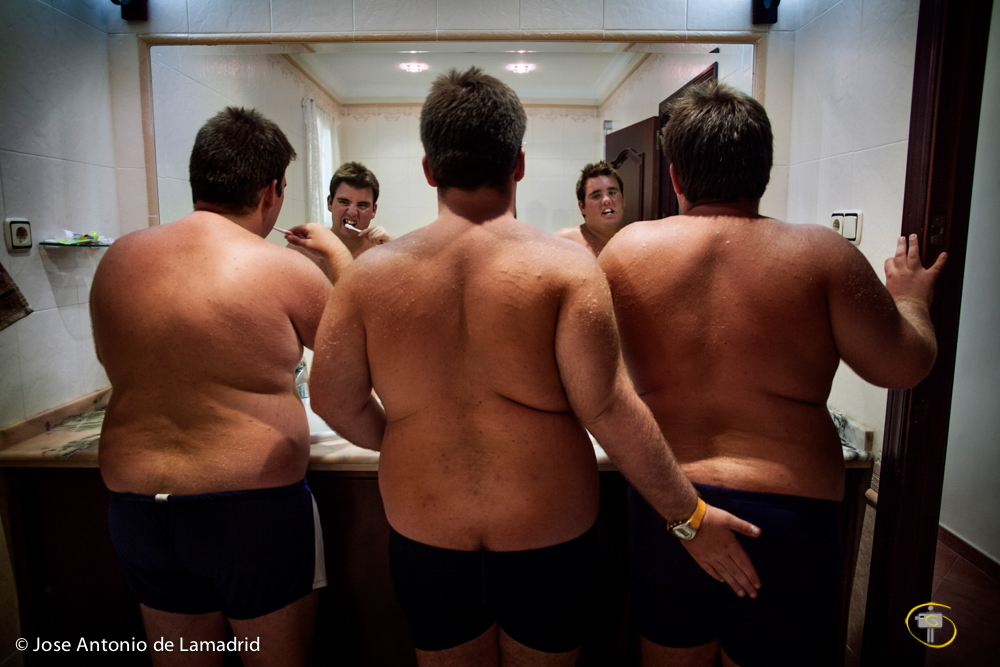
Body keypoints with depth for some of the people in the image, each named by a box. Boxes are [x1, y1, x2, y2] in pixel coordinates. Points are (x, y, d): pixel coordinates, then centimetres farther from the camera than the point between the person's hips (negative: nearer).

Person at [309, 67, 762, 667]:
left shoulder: (371, 273, -7)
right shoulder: (567, 267, -15)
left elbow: (333, 400, -1)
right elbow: (608, 408, -19)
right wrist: (690, 515, -8)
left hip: (426, 547, 2)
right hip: (549, 547, -1)